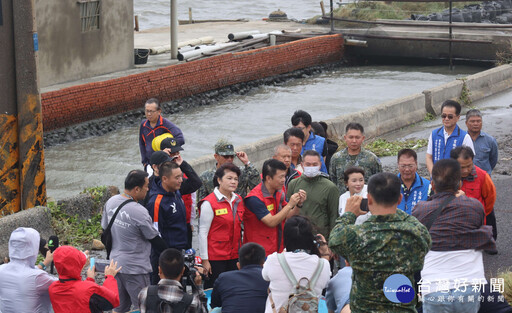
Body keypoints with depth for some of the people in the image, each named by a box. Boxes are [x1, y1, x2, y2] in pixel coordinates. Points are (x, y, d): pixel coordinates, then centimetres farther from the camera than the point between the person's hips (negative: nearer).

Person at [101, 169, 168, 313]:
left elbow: (105, 230, 12)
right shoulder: (139, 212, -22)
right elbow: (154, 240, -10)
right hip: (135, 268, -8)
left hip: (115, 264, 8)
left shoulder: (110, 202, 0)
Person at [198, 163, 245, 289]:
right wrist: (205, 260, -11)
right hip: (215, 258, -6)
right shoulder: (209, 203, -10)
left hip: (234, 256, 6)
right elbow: (203, 232, -9)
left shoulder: (238, 200, 9)